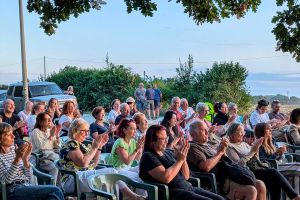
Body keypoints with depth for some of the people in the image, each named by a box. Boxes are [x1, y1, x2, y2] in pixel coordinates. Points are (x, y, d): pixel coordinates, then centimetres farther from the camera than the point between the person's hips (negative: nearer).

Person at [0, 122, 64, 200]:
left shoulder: (14, 149, 12)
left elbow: (28, 177, 11)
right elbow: (7, 180, -15)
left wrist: (25, 159, -6)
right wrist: (17, 158, -21)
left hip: (26, 185, 5)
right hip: (13, 190, -5)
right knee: (55, 191, -23)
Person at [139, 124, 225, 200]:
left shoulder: (168, 153, 15)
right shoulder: (148, 156, -6)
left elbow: (186, 176, 15)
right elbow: (166, 178, -21)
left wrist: (183, 158, -1)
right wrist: (179, 160, -12)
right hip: (172, 192, -7)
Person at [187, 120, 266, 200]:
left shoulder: (207, 145, 23)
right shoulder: (193, 148, -6)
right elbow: (206, 167, -23)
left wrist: (223, 150, 3)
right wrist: (220, 152, -9)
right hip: (218, 182, -9)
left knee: (260, 185, -2)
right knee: (251, 190, -23)